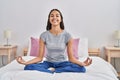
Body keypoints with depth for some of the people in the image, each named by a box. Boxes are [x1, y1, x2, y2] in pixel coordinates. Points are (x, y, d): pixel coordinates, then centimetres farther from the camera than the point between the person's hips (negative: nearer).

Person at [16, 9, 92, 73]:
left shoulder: (67, 35, -9)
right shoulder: (44, 35, -6)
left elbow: (71, 58, -8)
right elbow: (40, 57, -6)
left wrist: (82, 63, -27)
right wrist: (25, 62, -22)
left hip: (62, 63, 0)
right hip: (48, 63, 0)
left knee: (82, 69, -30)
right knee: (28, 67, -26)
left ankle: (52, 70, -19)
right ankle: (54, 71, -19)